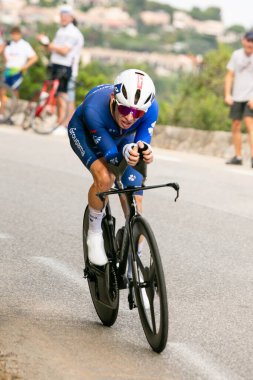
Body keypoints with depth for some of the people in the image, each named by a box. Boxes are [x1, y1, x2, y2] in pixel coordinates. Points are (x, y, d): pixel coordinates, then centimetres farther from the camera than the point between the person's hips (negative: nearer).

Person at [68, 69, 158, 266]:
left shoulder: (150, 108, -36)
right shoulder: (94, 108, -43)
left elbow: (143, 140, -30)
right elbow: (109, 152, -38)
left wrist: (144, 150, -55)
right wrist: (126, 151, -61)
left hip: (121, 137, 3)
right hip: (84, 132, -3)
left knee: (134, 201, -7)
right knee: (104, 178, -32)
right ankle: (95, 233, -6)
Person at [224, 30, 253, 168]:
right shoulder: (237, 55, 6)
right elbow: (229, 76, 11)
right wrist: (227, 94, 1)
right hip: (237, 98, 5)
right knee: (236, 126, 8)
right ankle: (238, 157, 18)